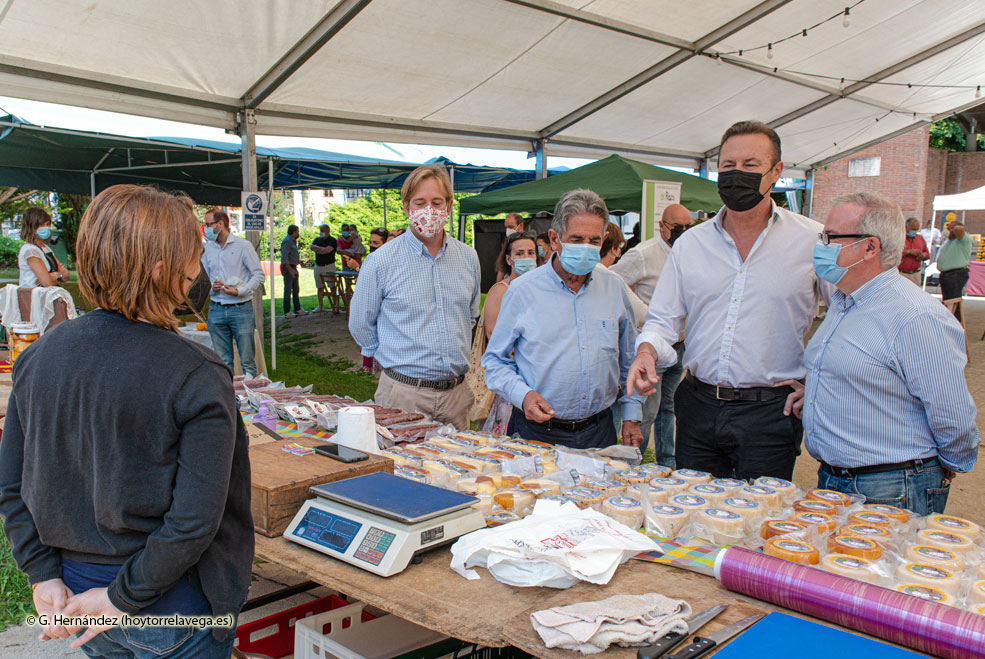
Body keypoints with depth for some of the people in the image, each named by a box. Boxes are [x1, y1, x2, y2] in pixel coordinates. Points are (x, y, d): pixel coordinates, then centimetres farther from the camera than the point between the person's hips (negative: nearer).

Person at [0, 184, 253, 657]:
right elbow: (195, 520, -25)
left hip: (75, 590, 6)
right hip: (172, 611, -5)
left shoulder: (38, 356, -5)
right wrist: (124, 598, -14)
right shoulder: (197, 379, -23)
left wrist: (45, 575, 2)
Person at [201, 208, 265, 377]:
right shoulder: (208, 248, 12)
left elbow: (259, 275, -4)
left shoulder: (243, 245, -3)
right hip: (216, 310, 4)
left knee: (247, 360, -2)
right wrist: (211, 286, -4)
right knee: (222, 361, 9)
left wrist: (239, 291, -16)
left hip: (240, 308, -4)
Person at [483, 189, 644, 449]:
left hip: (599, 431, 3)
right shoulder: (523, 290, -6)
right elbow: (495, 360, 0)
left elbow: (629, 361, 14)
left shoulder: (615, 288, 4)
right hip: (537, 432, -2)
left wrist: (631, 417, 9)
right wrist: (523, 395, -17)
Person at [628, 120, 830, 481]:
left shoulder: (813, 240, -2)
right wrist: (647, 350, -11)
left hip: (770, 414, -3)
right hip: (698, 408, 3)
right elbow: (663, 319, 10)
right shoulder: (690, 243, 7)